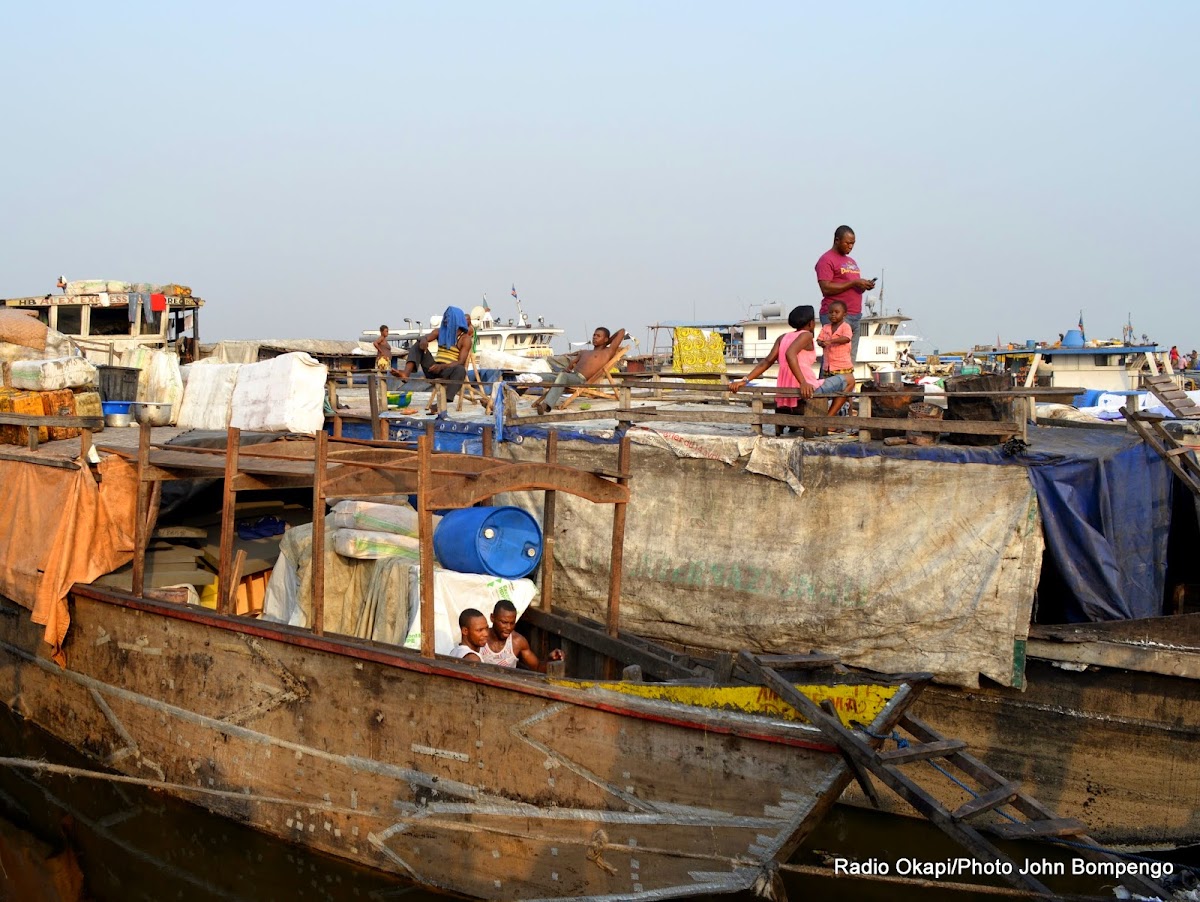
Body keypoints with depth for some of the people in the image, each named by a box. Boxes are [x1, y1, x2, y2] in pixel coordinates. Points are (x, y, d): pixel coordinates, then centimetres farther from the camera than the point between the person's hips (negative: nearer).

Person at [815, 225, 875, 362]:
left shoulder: (851, 261, 24)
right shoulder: (826, 260, -3)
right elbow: (825, 288, -14)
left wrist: (864, 285, 6)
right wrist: (853, 283, -14)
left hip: (855, 316, 8)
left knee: (850, 360, 3)